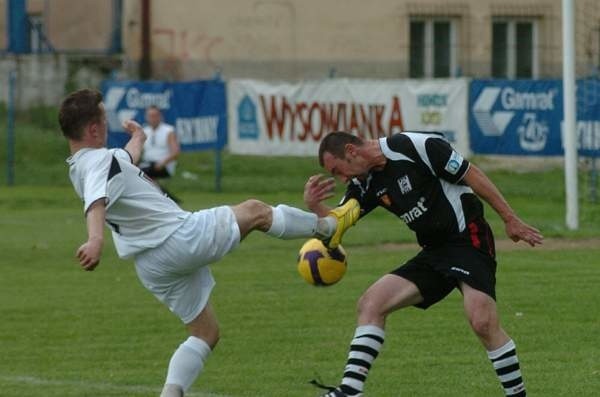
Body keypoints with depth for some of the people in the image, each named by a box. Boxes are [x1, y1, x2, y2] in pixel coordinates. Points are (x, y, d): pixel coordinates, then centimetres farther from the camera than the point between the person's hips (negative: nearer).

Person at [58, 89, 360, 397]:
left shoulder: (80, 168, 11)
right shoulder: (101, 161, -20)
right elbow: (96, 202, -42)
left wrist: (137, 140, 57)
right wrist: (95, 239, -62)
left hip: (154, 267, 10)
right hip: (181, 238, -10)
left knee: (205, 334, 17)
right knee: (255, 211, 9)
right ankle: (327, 226, 29)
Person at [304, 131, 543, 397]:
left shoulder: (414, 146, -16)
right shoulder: (365, 183, 7)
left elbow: (471, 175, -12)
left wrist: (510, 219, -10)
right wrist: (314, 205, -16)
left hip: (469, 241, -8)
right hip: (433, 253, 8)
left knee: (483, 322, -25)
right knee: (370, 304, -4)